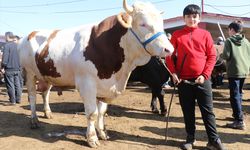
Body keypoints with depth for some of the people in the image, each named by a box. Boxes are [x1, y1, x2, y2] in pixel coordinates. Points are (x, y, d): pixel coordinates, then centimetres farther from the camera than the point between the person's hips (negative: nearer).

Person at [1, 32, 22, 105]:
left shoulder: (7, 45, -12)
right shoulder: (17, 45, 7)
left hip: (9, 69, -6)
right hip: (17, 68, 6)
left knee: (10, 85, 1)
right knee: (17, 84, 12)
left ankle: (12, 100, 5)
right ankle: (18, 99, 18)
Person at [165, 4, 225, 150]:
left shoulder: (205, 34, 3)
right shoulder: (177, 35, 3)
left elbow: (212, 56, 2)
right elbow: (170, 55, 4)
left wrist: (205, 75, -8)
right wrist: (173, 73, -7)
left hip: (202, 80, 0)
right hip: (184, 80, 1)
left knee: (208, 111, 5)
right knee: (188, 111, 10)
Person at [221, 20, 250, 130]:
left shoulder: (229, 40, -8)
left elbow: (226, 56, -14)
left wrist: (221, 55, 7)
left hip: (234, 71, -7)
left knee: (234, 95, -6)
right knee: (239, 93, 20)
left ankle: (239, 121, -10)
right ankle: (238, 114, 32)